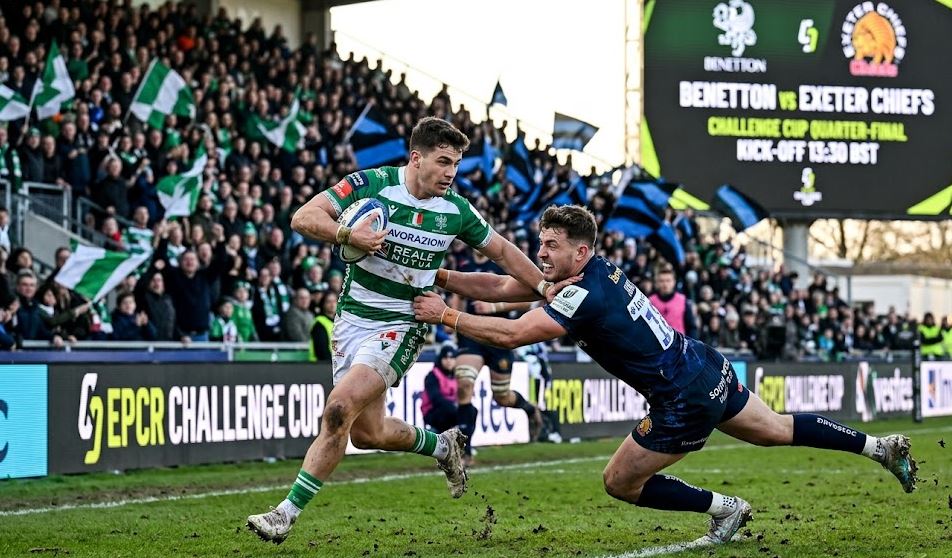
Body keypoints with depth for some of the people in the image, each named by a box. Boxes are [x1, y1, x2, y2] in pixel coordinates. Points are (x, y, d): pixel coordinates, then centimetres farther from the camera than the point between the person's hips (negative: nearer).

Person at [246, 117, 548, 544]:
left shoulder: (456, 211, -4)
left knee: (339, 410, -20)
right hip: (353, 316, 2)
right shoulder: (370, 184, -10)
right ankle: (442, 445, 36)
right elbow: (302, 218, -14)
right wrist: (346, 233, -31)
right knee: (367, 433, 6)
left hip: (400, 326, -2)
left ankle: (288, 513, -11)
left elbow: (502, 252, 12)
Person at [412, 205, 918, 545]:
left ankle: (724, 509, 13)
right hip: (709, 371, 9)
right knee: (777, 430, 27)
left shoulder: (584, 297, -25)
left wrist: (445, 316, -22)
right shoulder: (590, 271, 1)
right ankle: (881, 447, 33)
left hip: (687, 403, -9)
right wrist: (442, 278, -5)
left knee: (619, 482, 4)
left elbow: (510, 334, -30)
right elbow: (501, 287, 4)